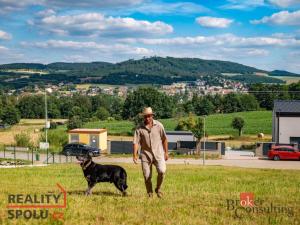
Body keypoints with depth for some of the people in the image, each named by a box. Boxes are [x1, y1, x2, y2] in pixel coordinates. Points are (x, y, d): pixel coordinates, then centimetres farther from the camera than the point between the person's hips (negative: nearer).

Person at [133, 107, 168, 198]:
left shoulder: (159, 125, 0)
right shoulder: (139, 128, -1)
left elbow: (164, 139, 8)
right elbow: (136, 142, -5)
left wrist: (166, 152, 8)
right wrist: (135, 155, -16)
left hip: (158, 153, 0)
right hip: (146, 154, 1)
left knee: (162, 171, -19)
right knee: (147, 176, 0)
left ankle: (158, 188, 5)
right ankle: (149, 193, 20)